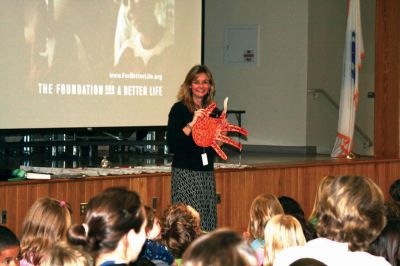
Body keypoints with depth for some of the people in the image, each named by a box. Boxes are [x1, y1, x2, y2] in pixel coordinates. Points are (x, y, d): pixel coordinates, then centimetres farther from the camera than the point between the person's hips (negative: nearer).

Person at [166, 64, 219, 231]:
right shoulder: (179, 109, -4)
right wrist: (192, 123, -20)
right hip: (185, 172, -6)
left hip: (207, 172, 6)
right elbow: (171, 144, -15)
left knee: (208, 221, 4)